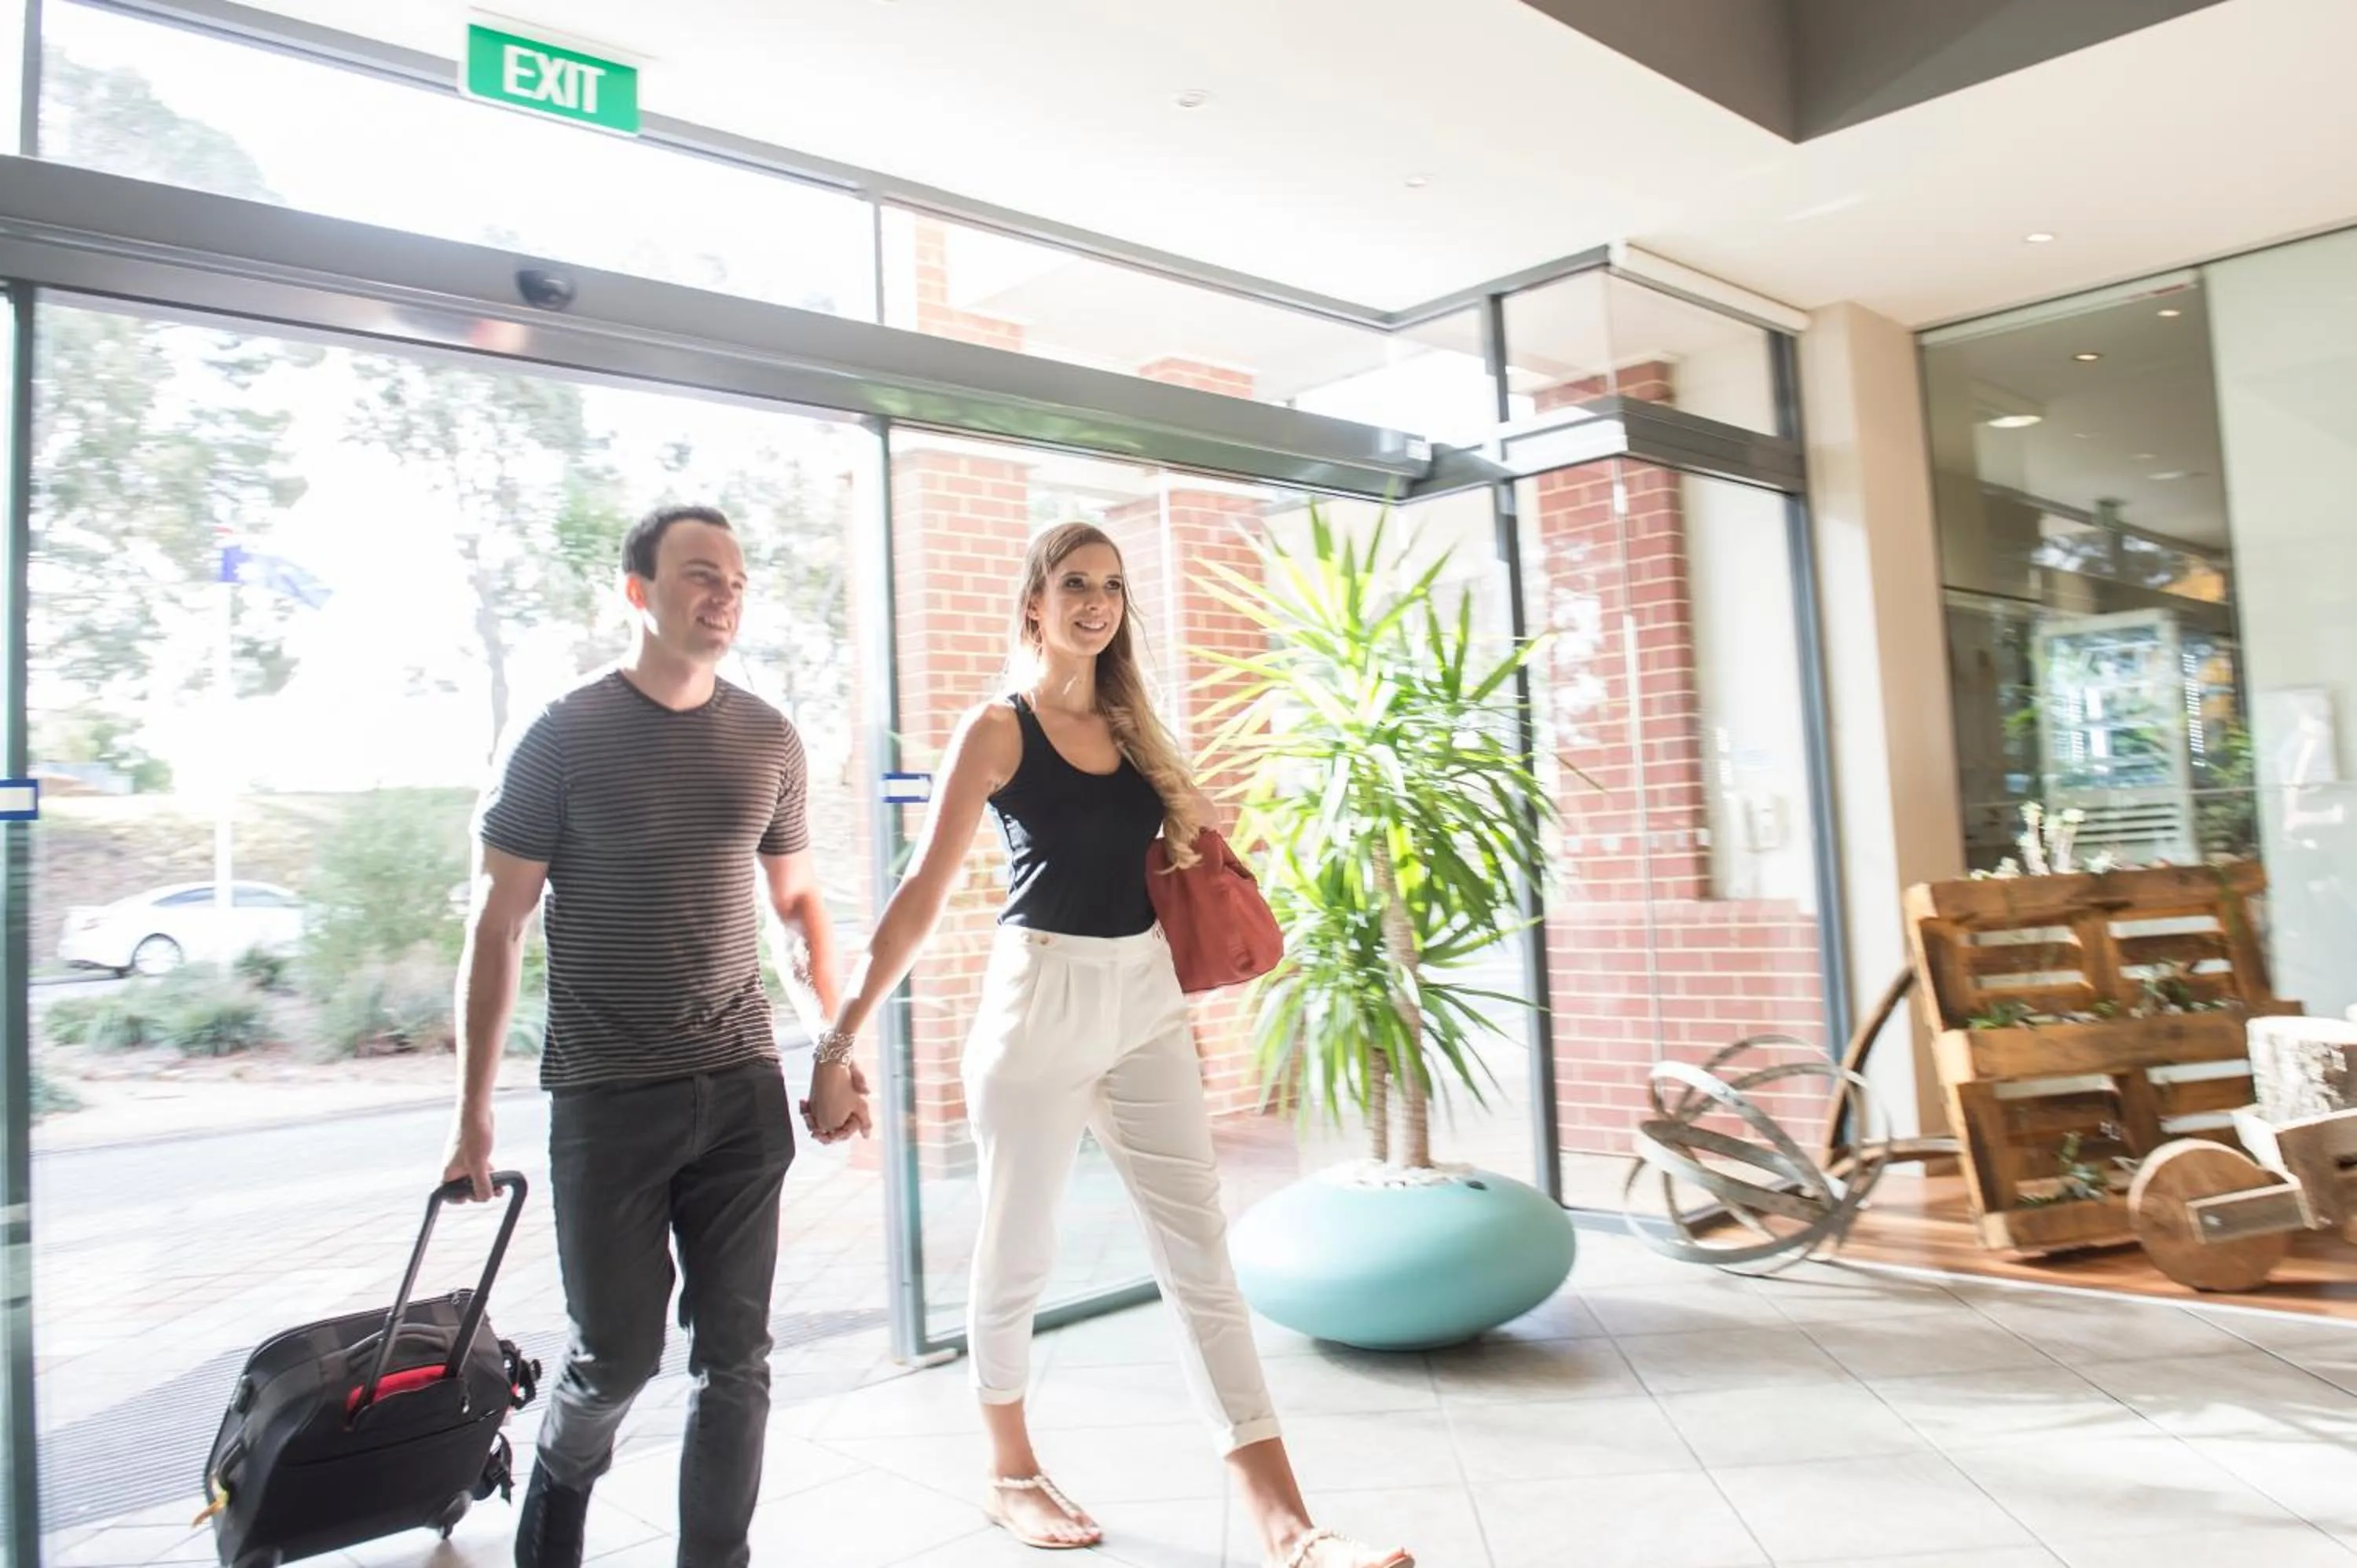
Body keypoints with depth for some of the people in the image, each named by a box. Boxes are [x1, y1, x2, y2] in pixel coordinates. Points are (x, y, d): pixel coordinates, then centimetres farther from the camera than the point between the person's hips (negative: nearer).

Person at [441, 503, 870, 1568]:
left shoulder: (767, 739, 6)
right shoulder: (563, 737, -5)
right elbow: (495, 929, -2)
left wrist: (834, 1050, 6)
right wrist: (472, 1111, -3)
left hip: (743, 1090, 3)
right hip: (607, 1096, -3)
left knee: (735, 1356, 6)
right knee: (617, 1355, 7)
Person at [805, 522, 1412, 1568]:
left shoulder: (1130, 725, 11)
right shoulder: (998, 729, -5)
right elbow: (923, 893, -10)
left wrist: (1195, 829, 6)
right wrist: (842, 1038, -13)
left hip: (1148, 1002, 5)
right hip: (1042, 1001, -5)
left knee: (1200, 1254, 2)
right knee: (1018, 1256, 10)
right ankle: (1010, 1476, 33)